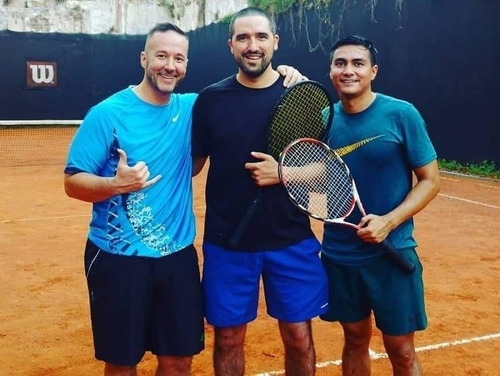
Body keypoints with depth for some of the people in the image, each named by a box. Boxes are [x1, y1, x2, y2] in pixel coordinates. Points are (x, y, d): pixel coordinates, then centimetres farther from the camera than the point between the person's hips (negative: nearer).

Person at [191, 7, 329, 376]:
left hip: (292, 240, 0)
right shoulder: (210, 99, 0)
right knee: (228, 339, 11)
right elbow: (193, 163, 8)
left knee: (299, 337, 9)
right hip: (226, 242, 1)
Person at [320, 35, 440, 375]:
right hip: (339, 255, 3)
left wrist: (388, 222, -20)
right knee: (355, 339, 17)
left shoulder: (401, 114, -10)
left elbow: (430, 181, -7)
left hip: (391, 254, -3)